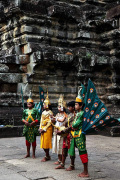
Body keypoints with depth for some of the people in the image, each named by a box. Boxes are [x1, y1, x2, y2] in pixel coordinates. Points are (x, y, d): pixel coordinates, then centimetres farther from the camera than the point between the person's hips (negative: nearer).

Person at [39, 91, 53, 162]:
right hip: (43, 129, 8)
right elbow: (41, 121, 14)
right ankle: (47, 155, 21)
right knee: (43, 142, 9)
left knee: (46, 142, -5)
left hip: (48, 129, -8)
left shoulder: (50, 112, -10)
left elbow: (50, 122, -14)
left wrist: (45, 129, -15)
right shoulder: (43, 112, 13)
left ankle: (47, 157, 6)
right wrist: (40, 128, 3)